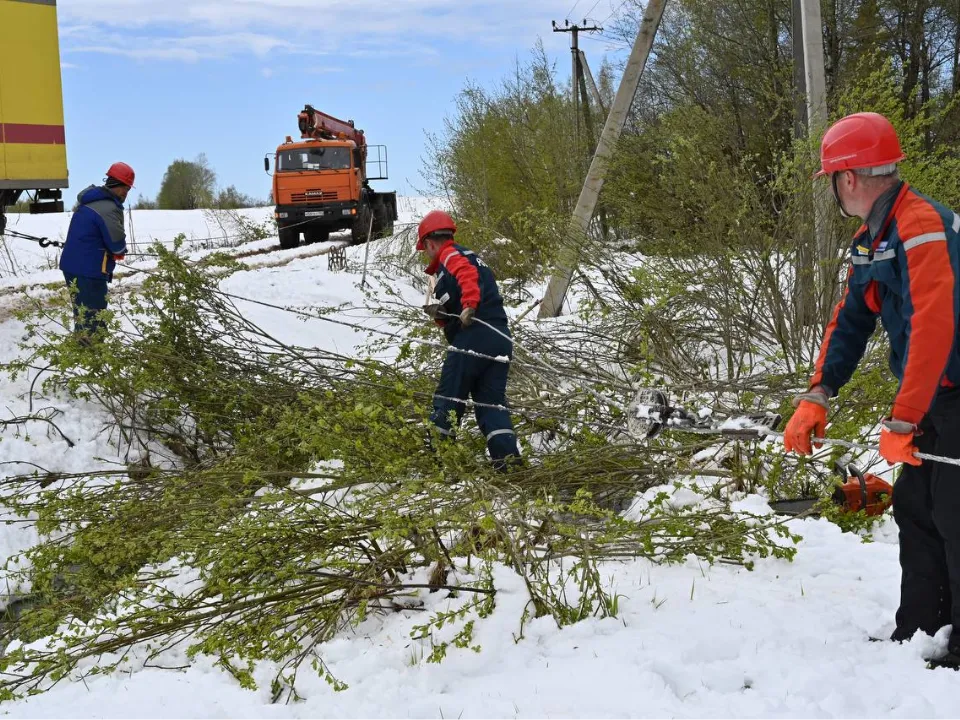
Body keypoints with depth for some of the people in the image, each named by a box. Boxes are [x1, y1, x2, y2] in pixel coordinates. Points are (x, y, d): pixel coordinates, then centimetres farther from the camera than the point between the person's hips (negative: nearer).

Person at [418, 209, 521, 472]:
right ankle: (507, 454, -8)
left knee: (448, 396, 1)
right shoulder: (471, 256, 31)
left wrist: (469, 305, -34)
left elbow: (468, 275, -22)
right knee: (492, 401, 6)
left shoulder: (450, 255, 3)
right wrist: (439, 315, 9)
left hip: (473, 336, -9)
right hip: (500, 337, 9)